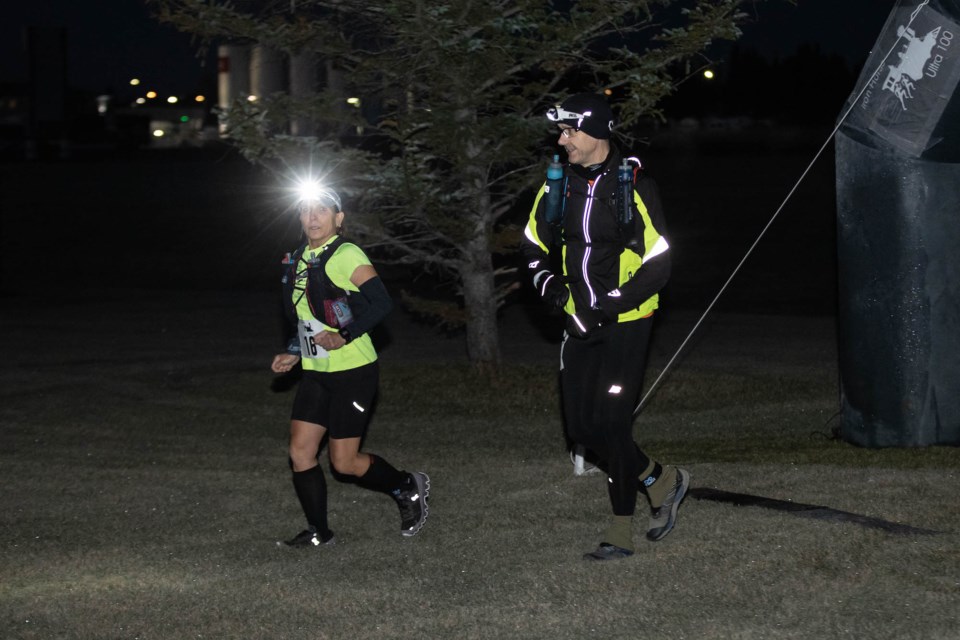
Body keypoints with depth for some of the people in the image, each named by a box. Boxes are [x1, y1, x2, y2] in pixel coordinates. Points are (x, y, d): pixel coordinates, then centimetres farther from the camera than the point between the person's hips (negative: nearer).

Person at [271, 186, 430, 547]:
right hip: (316, 373, 8)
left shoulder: (347, 256, -12)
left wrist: (345, 335, -26)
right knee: (300, 452, 0)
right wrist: (294, 354, 13)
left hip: (353, 372, -8)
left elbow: (382, 303, -21)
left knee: (345, 462, -5)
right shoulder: (299, 261, 13)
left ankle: (409, 488, 18)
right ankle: (318, 533, 12)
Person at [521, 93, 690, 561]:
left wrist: (608, 307, -18)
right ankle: (660, 482, 25)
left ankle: (622, 531, 6)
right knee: (580, 426, 6)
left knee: (609, 424, -7)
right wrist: (552, 288, -2)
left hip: (625, 323, -6)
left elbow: (658, 265, -13)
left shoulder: (634, 187, -13)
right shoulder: (558, 185, 3)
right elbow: (534, 247, 16)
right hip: (580, 324, 6)